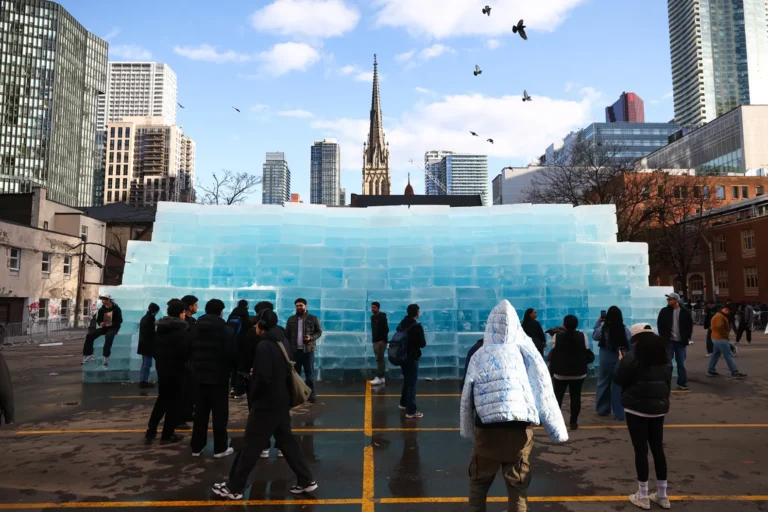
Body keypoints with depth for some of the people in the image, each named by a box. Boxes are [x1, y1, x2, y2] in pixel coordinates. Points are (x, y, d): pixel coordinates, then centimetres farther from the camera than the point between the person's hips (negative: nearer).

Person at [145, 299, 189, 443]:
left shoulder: (161, 326, 7)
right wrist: (185, 361, -3)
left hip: (161, 366, 7)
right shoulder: (181, 328, -16)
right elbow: (185, 349, -21)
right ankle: (167, 434, 10)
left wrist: (159, 359, 19)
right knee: (174, 400, 5)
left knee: (162, 397, 21)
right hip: (176, 367, -7)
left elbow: (154, 347, 11)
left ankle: (151, 430, 21)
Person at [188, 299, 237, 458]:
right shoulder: (225, 330, -13)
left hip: (199, 375, 6)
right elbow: (232, 353, -14)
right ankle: (220, 448, 8)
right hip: (219, 376, -5)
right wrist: (233, 367, 3)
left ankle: (196, 447, 20)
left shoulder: (194, 328, 5)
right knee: (220, 413, 3)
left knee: (200, 412, 14)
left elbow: (188, 351, 10)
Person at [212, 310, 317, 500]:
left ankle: (233, 487, 18)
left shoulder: (264, 345, -18)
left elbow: (263, 378, -23)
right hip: (282, 402, 8)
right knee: (287, 441, 15)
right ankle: (306, 480, 19)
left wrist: (252, 396, -5)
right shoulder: (281, 342, 8)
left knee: (251, 445, 4)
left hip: (266, 404, -8)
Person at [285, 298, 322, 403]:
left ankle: (311, 394, 7)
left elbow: (319, 332, 2)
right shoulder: (291, 319, 7)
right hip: (294, 350, 3)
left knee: (309, 373, 1)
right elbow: (287, 334, 8)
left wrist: (311, 337, -17)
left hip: (308, 350, -2)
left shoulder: (313, 319, -1)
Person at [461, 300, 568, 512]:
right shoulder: (526, 350, 1)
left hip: (486, 429, 0)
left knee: (479, 481, 18)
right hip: (519, 428, 0)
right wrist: (557, 429, 5)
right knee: (518, 485, 13)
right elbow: (543, 390, 0)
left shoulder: (479, 355, 2)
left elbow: (466, 397, 4)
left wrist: (467, 430, 14)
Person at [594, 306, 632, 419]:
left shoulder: (603, 328, -11)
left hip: (606, 360, 0)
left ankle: (602, 409, 27)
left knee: (603, 384, 16)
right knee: (619, 386, 8)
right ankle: (620, 413, 13)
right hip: (621, 360, 0)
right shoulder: (624, 329, -11)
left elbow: (594, 336, 7)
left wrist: (598, 322, 12)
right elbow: (630, 343, -4)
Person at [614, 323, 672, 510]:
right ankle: (662, 495, 22)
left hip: (637, 408, -6)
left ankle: (643, 496, 10)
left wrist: (621, 361, 6)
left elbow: (619, 379, -10)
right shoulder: (664, 356, 6)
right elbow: (668, 381, 15)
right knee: (658, 448, 14)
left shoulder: (632, 357, -16)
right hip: (658, 408, 6)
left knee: (641, 449, 1)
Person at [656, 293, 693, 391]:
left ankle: (682, 383, 16)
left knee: (681, 363, 8)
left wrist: (687, 337, -1)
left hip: (680, 341, 1)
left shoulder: (685, 312, -1)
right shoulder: (664, 311, 0)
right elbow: (659, 324, 4)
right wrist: (663, 337, -4)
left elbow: (690, 325, 6)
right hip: (669, 341, 0)